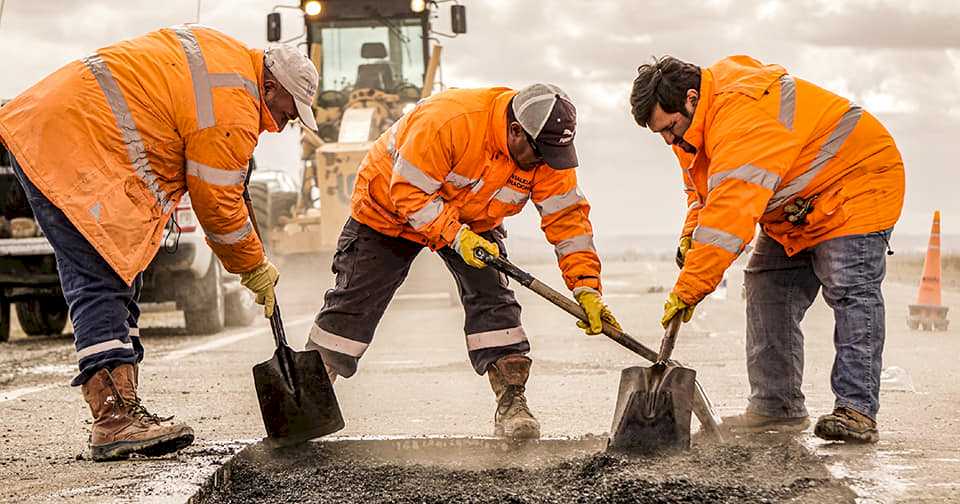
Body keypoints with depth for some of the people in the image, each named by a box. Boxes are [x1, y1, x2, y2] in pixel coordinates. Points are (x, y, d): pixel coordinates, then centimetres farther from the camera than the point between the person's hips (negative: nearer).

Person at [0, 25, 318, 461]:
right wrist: (254, 268, 6)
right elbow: (216, 205, -8)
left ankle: (122, 412, 10)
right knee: (102, 286, -16)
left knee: (119, 281, 10)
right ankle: (115, 422, -22)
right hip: (77, 151, -11)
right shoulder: (234, 114, -14)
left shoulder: (223, 51, 15)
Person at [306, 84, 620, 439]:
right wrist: (456, 237, -38)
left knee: (492, 297, -14)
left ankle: (511, 402, -10)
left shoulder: (548, 154, -23)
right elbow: (409, 192, -33)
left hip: (473, 222, 4)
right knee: (355, 301, 1)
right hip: (389, 207, -4)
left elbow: (568, 218, -19)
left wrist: (587, 289, -26)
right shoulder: (447, 121, -40)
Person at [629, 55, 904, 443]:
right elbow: (704, 190, 15)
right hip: (796, 211, 10)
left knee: (850, 291, -19)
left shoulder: (744, 115, -35)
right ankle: (776, 406, 4)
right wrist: (692, 234, -7)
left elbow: (731, 212, -42)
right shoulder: (699, 123, -1)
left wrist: (688, 289, -42)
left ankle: (856, 409, -19)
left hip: (857, 186, -10)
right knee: (767, 288, 3)